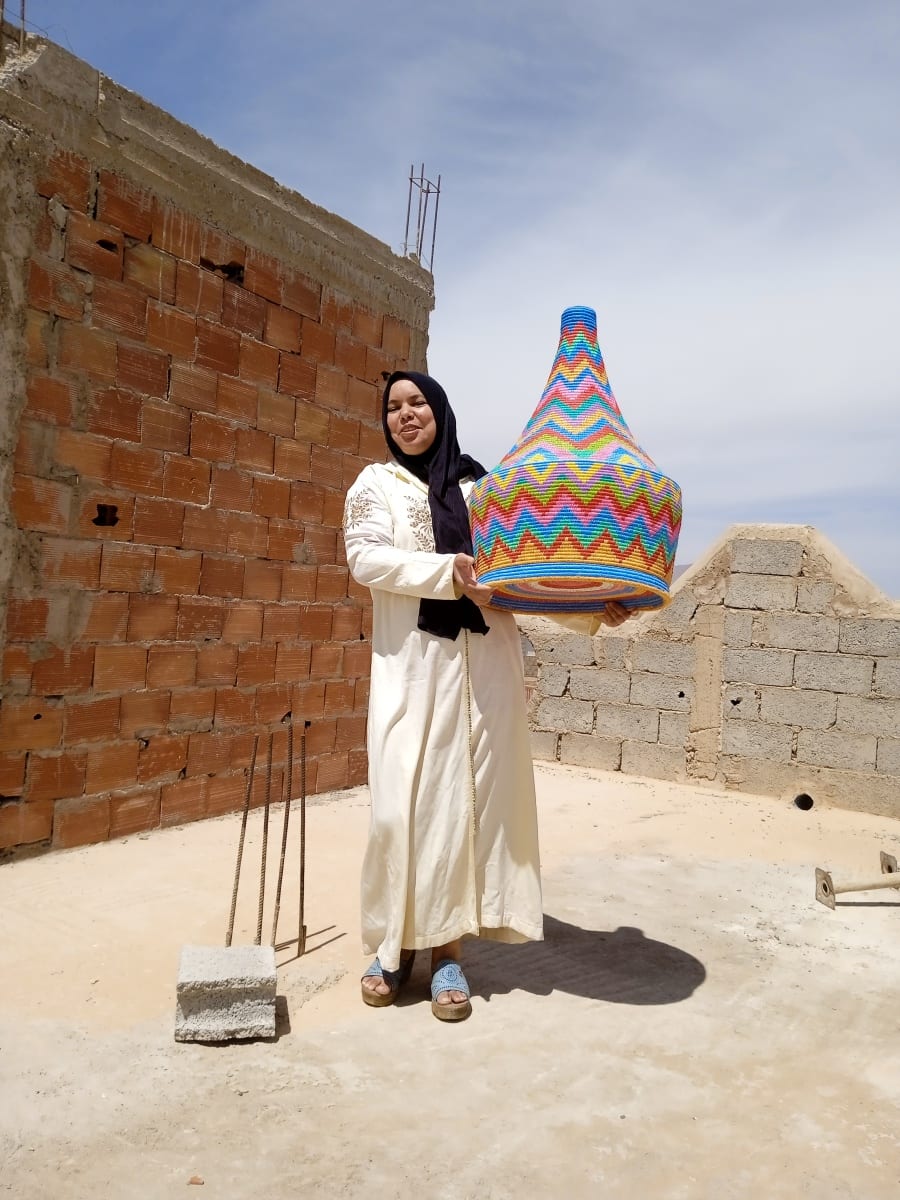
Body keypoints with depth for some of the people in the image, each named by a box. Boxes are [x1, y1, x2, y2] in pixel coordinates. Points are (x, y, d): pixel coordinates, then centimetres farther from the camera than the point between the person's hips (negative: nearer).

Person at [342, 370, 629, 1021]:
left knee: (470, 794, 1)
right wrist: (449, 571, -17)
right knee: (402, 798, -3)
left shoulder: (483, 486, 14)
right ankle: (395, 943, 14)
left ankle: (448, 946, 12)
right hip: (411, 662, -1)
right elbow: (366, 556, -7)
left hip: (484, 661, 1)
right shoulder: (377, 483, 10)